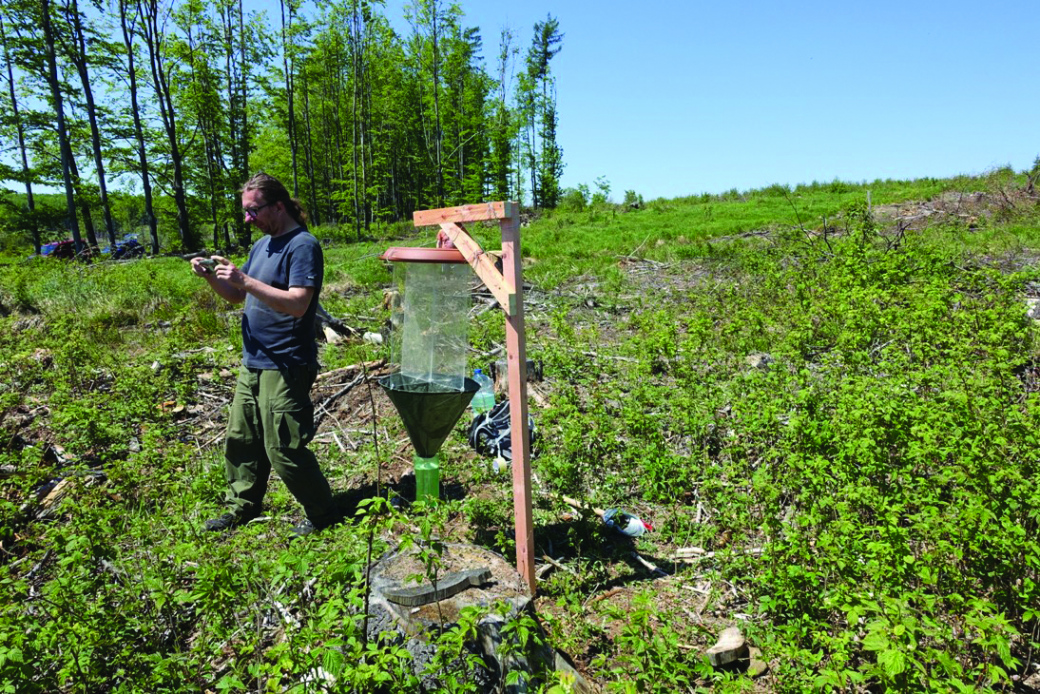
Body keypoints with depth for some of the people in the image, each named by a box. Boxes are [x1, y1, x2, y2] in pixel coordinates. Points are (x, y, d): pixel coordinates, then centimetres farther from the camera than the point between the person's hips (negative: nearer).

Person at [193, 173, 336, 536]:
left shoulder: (303, 245, -14)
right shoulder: (262, 245, 15)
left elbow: (298, 303, -25)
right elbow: (237, 296, 20)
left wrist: (244, 279, -25)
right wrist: (211, 277, 2)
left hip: (285, 367, -9)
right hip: (252, 363, 10)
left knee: (284, 449, -3)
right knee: (240, 439, 17)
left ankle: (321, 513, 15)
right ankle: (242, 507, 35)